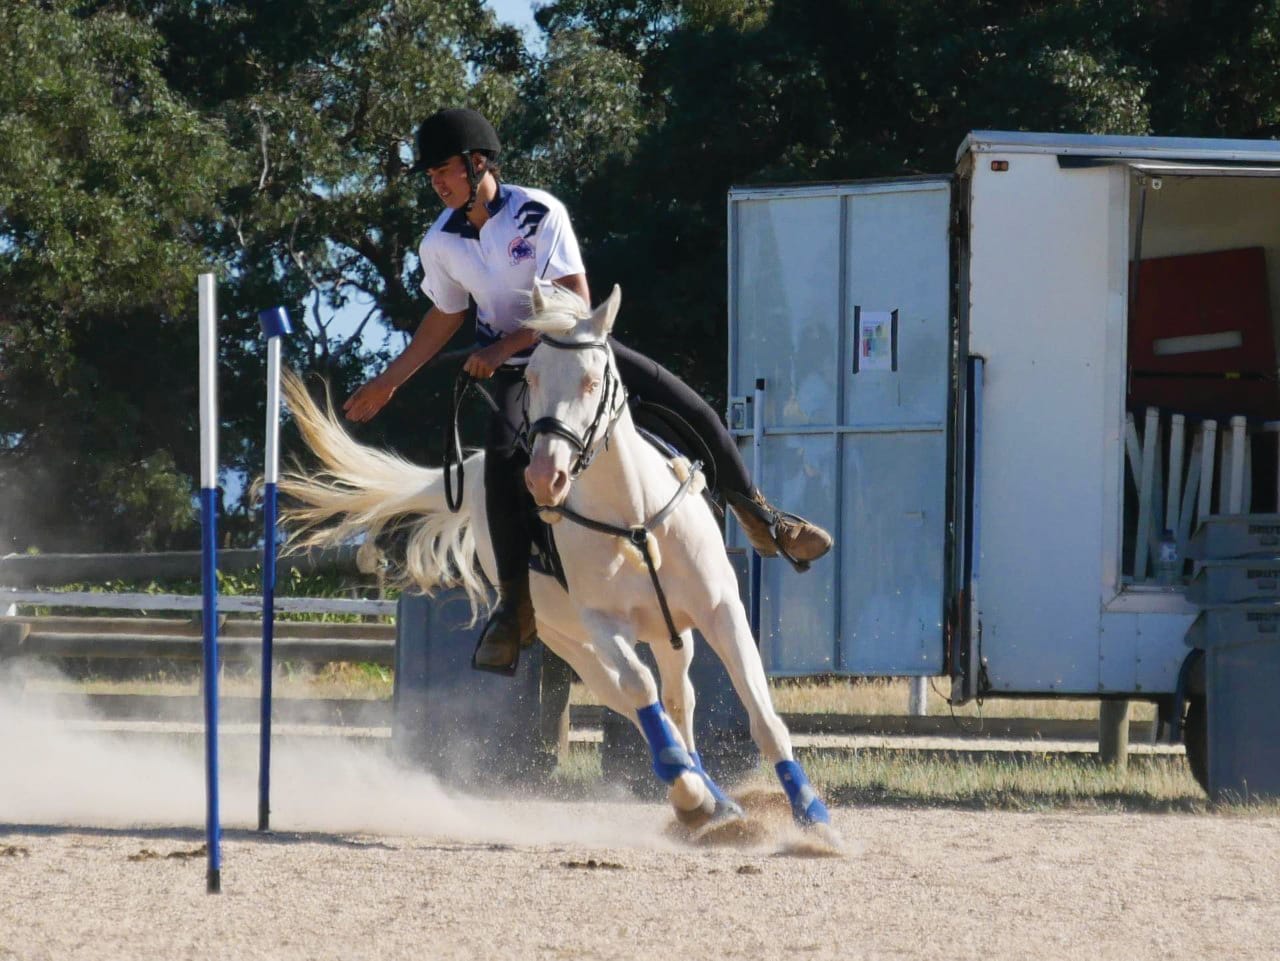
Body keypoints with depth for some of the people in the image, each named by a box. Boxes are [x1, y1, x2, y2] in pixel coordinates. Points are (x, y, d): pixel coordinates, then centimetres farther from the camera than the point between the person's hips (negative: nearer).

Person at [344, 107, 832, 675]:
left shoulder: (539, 213, -19)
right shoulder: (441, 243, -7)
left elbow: (575, 303, -21)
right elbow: (445, 318, 10)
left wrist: (505, 346, -27)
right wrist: (387, 383, 10)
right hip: (514, 371, 1)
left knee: (691, 410, -12)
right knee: (503, 456, -29)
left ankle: (761, 520, 10)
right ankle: (516, 604, -24)